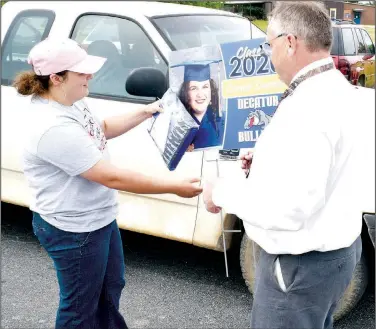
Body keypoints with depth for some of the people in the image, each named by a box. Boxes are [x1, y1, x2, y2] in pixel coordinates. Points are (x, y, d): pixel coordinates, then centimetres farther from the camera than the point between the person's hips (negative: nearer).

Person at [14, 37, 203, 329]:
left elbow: (101, 130, 19)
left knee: (110, 287, 28)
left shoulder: (70, 103, -2)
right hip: (74, 230, -10)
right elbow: (112, 177, -32)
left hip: (99, 218, 10)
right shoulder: (54, 127, -33)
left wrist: (144, 113, 8)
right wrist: (174, 187, -26)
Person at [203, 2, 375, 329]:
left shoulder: (307, 108, -28)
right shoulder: (340, 92, 4)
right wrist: (269, 163, 7)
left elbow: (286, 210, -32)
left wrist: (222, 192, -18)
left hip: (300, 264, -9)